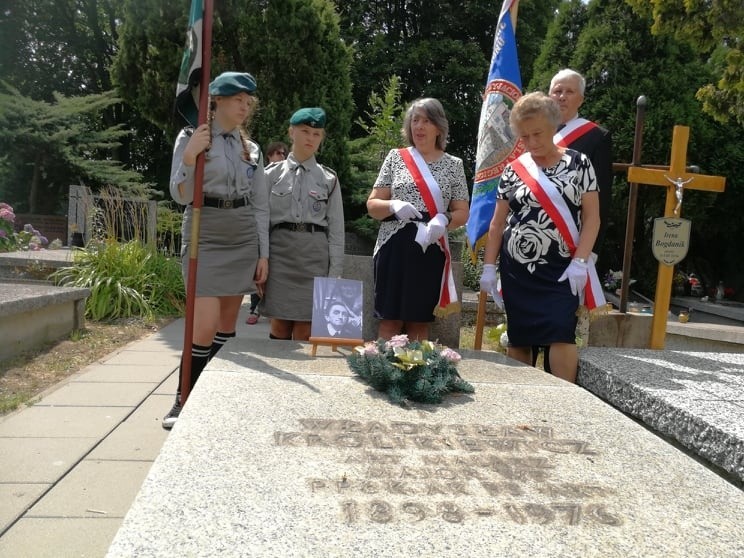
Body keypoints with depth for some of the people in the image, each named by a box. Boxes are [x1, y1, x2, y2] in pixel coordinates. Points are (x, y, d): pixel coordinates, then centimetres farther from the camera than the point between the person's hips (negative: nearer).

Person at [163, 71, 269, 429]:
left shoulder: (251, 148, 10)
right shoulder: (191, 138, -1)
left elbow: (260, 204, 11)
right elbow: (181, 196, -8)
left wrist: (263, 252, 6)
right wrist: (190, 156, -24)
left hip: (243, 239, 4)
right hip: (205, 237, -4)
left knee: (228, 323, 7)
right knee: (205, 326, -12)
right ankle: (183, 400, 6)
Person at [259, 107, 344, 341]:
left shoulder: (328, 179, 8)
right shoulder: (273, 173, 7)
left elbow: (336, 228, 6)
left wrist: (335, 272, 1)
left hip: (315, 254, 0)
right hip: (280, 249, 0)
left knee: (304, 333, 1)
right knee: (280, 326, 3)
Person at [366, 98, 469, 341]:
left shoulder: (453, 165, 9)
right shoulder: (395, 157, 8)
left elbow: (462, 213, 9)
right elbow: (372, 205, 7)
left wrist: (443, 219, -14)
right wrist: (393, 206, -15)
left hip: (430, 251, 0)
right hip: (394, 247, 0)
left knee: (419, 322, 5)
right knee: (390, 319, 0)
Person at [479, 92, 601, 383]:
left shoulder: (578, 163, 2)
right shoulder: (513, 169, 6)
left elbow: (591, 217, -1)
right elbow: (497, 222, 9)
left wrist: (580, 261, -11)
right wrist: (489, 266, 4)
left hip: (561, 269, -2)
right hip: (517, 269, 2)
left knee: (561, 335, -13)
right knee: (518, 338, 7)